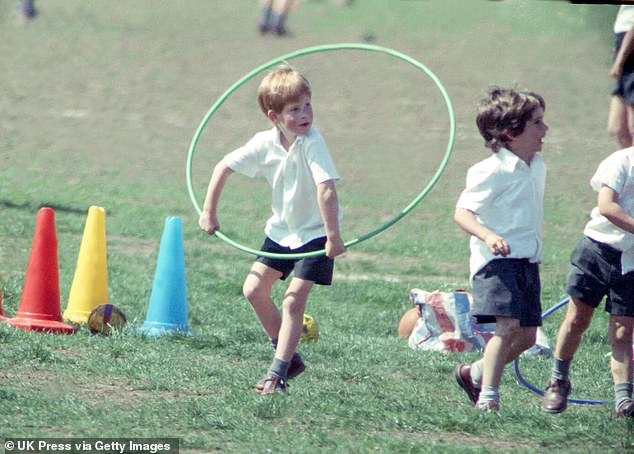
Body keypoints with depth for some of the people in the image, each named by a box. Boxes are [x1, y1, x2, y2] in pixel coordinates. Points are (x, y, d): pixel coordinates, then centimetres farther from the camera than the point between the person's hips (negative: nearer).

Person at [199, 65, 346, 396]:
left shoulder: (312, 142, -28)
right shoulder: (264, 144, -12)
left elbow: (326, 190, -35)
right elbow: (224, 167, 2)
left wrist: (333, 237, -39)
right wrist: (209, 212, 1)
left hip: (315, 232, -6)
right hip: (282, 229, 6)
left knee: (293, 300, -13)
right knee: (254, 289, 6)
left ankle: (277, 373, -9)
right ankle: (289, 356, 20)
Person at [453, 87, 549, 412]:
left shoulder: (538, 167, 12)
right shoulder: (493, 171, -14)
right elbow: (462, 212, -19)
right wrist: (488, 236, -36)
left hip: (526, 260, 8)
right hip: (496, 260, -8)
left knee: (527, 336, 8)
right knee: (508, 325, -22)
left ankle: (474, 374, 29)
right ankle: (488, 397, -18)